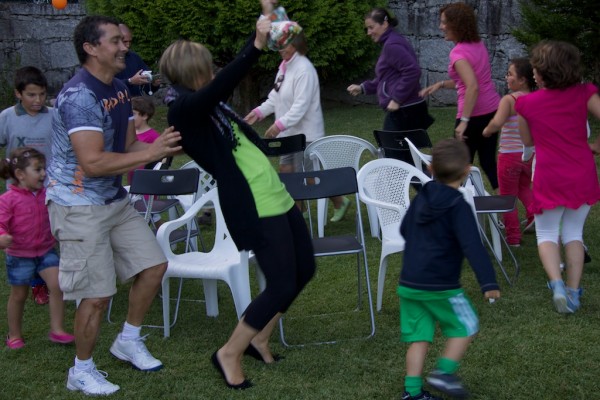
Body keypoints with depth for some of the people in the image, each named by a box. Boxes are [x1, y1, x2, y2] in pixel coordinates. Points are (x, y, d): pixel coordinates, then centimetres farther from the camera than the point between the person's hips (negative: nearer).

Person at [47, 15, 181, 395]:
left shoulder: (119, 90, 7)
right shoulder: (79, 95, -22)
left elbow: (129, 146, 9)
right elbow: (93, 162, -29)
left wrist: (165, 146, -9)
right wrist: (151, 153, -27)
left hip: (115, 199, 9)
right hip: (79, 205, -9)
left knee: (154, 265, 9)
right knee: (98, 295, -5)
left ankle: (129, 341, 29)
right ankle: (82, 371, 16)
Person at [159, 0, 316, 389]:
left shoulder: (207, 103, 11)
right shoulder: (184, 109, -14)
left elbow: (231, 77, 25)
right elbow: (224, 84, -32)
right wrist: (256, 46, -41)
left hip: (277, 196, 10)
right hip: (254, 208, -10)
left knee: (304, 270, 17)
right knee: (282, 286, -7)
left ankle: (258, 338, 33)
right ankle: (229, 354, 12)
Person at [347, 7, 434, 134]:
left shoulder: (392, 45, -14)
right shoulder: (390, 43, 18)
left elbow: (412, 71, -23)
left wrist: (397, 99, -20)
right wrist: (363, 88, 16)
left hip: (403, 111, -10)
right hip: (406, 110, 10)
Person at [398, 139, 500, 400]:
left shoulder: (420, 199, 7)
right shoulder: (458, 207, -13)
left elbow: (404, 230, 22)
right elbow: (472, 247, -23)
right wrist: (488, 282, -27)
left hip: (409, 283, 6)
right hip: (440, 286, -6)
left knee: (419, 336, 11)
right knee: (465, 327, 11)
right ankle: (444, 372, 2)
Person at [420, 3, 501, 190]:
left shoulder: (459, 52, -18)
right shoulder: (478, 44, 8)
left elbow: (473, 87, -29)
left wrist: (463, 121, -27)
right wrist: (440, 84, 13)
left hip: (475, 115, -8)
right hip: (492, 110, 8)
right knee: (488, 162, 15)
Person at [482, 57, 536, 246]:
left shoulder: (509, 100, -19)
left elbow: (497, 123, -32)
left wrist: (486, 131, -14)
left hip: (510, 155, -6)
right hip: (531, 155, 6)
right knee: (524, 188, 30)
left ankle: (513, 237, 12)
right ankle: (534, 213, 10)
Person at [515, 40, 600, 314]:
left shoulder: (526, 103, -5)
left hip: (549, 178, -2)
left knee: (546, 233, 12)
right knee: (573, 233, 15)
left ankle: (556, 283, -12)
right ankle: (574, 292, 10)